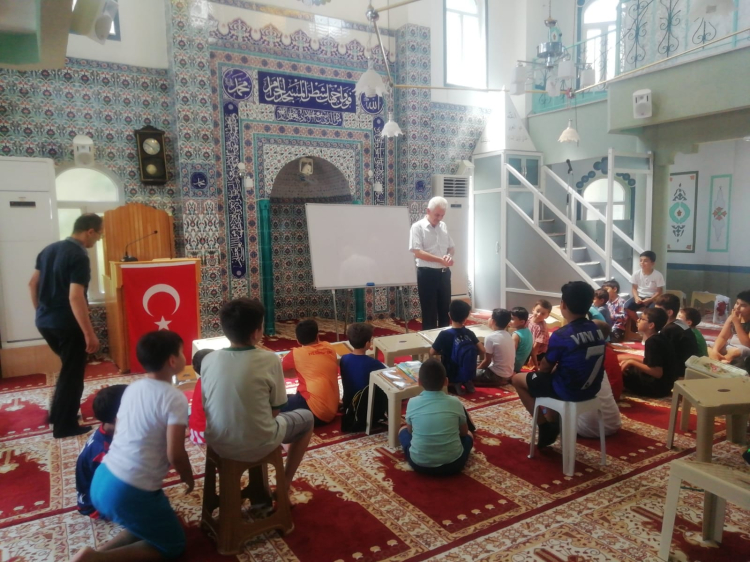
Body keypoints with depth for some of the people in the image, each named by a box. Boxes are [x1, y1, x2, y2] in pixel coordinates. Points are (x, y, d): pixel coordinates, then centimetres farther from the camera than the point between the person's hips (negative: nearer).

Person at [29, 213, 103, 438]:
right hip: (67, 325, -8)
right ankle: (64, 425, 17)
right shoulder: (79, 256, -20)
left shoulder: (49, 249, 7)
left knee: (69, 367, 25)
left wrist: (41, 311, 24)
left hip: (45, 322, 9)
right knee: (73, 373, 7)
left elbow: (33, 284, 14)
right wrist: (90, 334, -24)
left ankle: (58, 413, 35)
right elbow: (75, 297, -26)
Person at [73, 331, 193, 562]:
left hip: (102, 479, 8)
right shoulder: (175, 399, -17)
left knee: (152, 523, 28)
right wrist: (188, 478, 2)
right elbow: (175, 454, -19)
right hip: (129, 492, -8)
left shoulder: (133, 387, 6)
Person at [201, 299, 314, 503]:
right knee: (306, 418, 21)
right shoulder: (269, 360, -17)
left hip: (218, 444, 5)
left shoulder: (208, 360, -6)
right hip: (256, 446, -4)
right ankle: (284, 486, 26)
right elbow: (275, 410, -8)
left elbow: (207, 406, 7)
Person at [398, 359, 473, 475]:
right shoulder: (455, 402, -6)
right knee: (468, 438, 29)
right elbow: (464, 432, 10)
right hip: (453, 464, 0)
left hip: (419, 464, 0)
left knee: (403, 432, 27)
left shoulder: (412, 403, -7)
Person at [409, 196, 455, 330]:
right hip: (427, 273, -6)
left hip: (444, 273, 6)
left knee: (445, 309, 13)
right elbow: (417, 252, -17)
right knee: (429, 312, 2)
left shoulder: (443, 226, 9)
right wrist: (440, 259, -23)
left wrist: (449, 256, -6)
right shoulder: (418, 227, -9)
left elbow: (451, 247, 18)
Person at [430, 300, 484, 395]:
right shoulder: (469, 333, -10)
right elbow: (482, 350, -5)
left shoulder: (444, 334, -20)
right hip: (469, 375, 4)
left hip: (450, 376, -4)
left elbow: (432, 352, -10)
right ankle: (467, 382, 9)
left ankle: (453, 385, 3)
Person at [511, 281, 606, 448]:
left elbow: (545, 367, -8)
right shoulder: (597, 330, -1)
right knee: (551, 374, 33)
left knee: (518, 379, 11)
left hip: (568, 391, -7)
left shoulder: (561, 335, -21)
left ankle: (545, 427, 12)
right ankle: (552, 424, 32)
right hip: (591, 389, 7)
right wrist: (555, 367, 15)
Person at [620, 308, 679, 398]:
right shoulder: (659, 338, 7)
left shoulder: (652, 342, -22)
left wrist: (632, 362, -18)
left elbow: (657, 372, -27)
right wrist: (631, 361, 2)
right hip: (662, 384, 10)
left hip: (657, 387, -10)